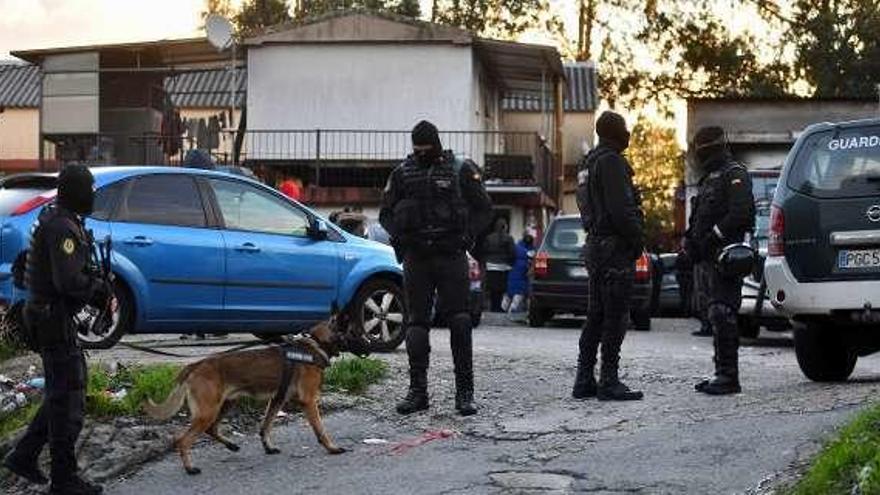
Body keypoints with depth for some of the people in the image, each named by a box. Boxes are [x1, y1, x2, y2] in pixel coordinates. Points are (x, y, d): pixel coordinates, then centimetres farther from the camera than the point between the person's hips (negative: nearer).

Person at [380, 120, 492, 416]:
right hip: (416, 258, 3)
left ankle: (465, 393, -4)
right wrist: (398, 236, -2)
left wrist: (468, 236, -6)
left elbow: (484, 208, 7)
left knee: (459, 322, -7)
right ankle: (417, 391, 10)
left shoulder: (461, 170, 3)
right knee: (416, 323, 4)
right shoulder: (402, 173, 10)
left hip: (451, 256, -3)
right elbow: (386, 213, 16)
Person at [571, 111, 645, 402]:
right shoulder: (611, 162, -13)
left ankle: (585, 381, 14)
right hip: (616, 247, -10)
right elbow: (621, 210, -21)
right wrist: (638, 239, -10)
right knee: (615, 317, -7)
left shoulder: (587, 163, 18)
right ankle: (609, 382, -6)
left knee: (596, 316, 12)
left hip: (595, 244, 10)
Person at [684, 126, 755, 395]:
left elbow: (742, 212, -19)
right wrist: (692, 242, 9)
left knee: (723, 315, -13)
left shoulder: (735, 174, -7)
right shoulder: (711, 177, 23)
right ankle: (723, 373, 15)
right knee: (716, 315, 11)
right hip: (711, 257, 10)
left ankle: (729, 376, -13)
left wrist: (713, 236, -18)